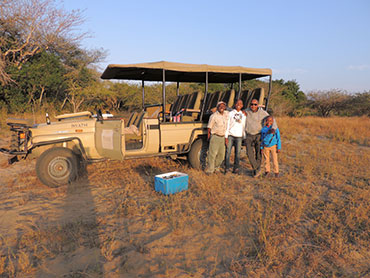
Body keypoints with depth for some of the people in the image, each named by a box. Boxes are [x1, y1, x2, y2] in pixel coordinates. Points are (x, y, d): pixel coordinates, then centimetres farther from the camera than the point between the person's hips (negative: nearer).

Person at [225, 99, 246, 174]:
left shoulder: (243, 115, 12)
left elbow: (244, 126, 13)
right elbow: (227, 125, 3)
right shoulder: (231, 113, 6)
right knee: (228, 152, -3)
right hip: (230, 135, -1)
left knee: (238, 153, 1)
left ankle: (236, 168, 11)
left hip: (239, 136, 1)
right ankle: (227, 168, 7)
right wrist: (226, 137, -3)